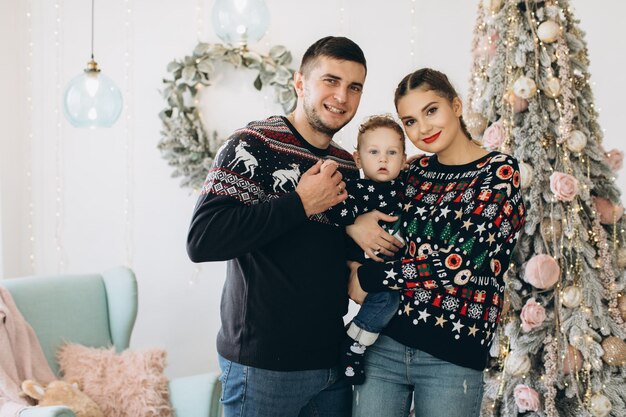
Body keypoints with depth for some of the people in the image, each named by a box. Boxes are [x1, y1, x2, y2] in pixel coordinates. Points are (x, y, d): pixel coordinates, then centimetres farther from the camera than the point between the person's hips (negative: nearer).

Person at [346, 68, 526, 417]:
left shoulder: (500, 171, -6)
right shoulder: (415, 172, 9)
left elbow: (460, 264, -16)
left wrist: (368, 277, -9)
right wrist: (353, 224, -6)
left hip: (453, 354, -4)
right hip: (383, 342, 4)